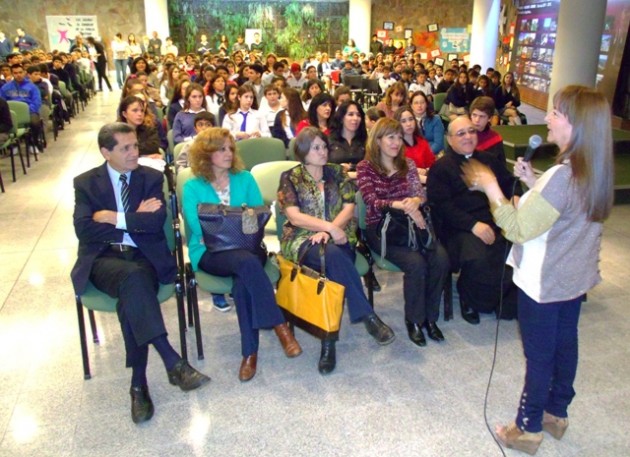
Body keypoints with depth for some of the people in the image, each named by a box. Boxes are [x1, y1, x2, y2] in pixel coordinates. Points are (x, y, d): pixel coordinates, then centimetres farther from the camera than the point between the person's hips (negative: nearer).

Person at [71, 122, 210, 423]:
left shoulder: (152, 178, 9)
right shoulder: (85, 182, 9)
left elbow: (156, 221, -7)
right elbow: (83, 229, -7)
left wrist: (114, 218, -6)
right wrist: (135, 220, -7)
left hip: (145, 256, 1)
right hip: (103, 258, 0)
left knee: (131, 294, -33)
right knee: (132, 277, -36)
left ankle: (139, 383, -26)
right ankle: (173, 362, -40)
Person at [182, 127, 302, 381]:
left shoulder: (245, 179, 15)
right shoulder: (192, 187, 7)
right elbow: (197, 229, -5)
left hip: (247, 248, 2)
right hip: (209, 252, -2)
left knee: (243, 281, -34)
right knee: (247, 261, -36)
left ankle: (250, 352, -26)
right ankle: (279, 325, -30)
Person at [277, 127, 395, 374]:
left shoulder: (336, 172, 13)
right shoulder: (290, 177, 4)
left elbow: (349, 207, 2)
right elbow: (294, 216, -8)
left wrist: (328, 230, -15)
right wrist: (330, 227, -19)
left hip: (337, 237, 3)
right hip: (302, 238, -2)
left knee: (332, 268, -33)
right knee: (333, 255, -37)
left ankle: (328, 341, -33)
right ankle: (367, 316, -34)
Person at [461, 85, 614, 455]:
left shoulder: (562, 175, -29)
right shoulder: (595, 172, 0)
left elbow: (519, 228, -26)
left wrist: (491, 187, -19)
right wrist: (533, 183, 2)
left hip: (544, 282, -8)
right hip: (575, 276, 9)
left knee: (539, 355, 7)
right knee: (565, 344, 21)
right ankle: (557, 413, 40)